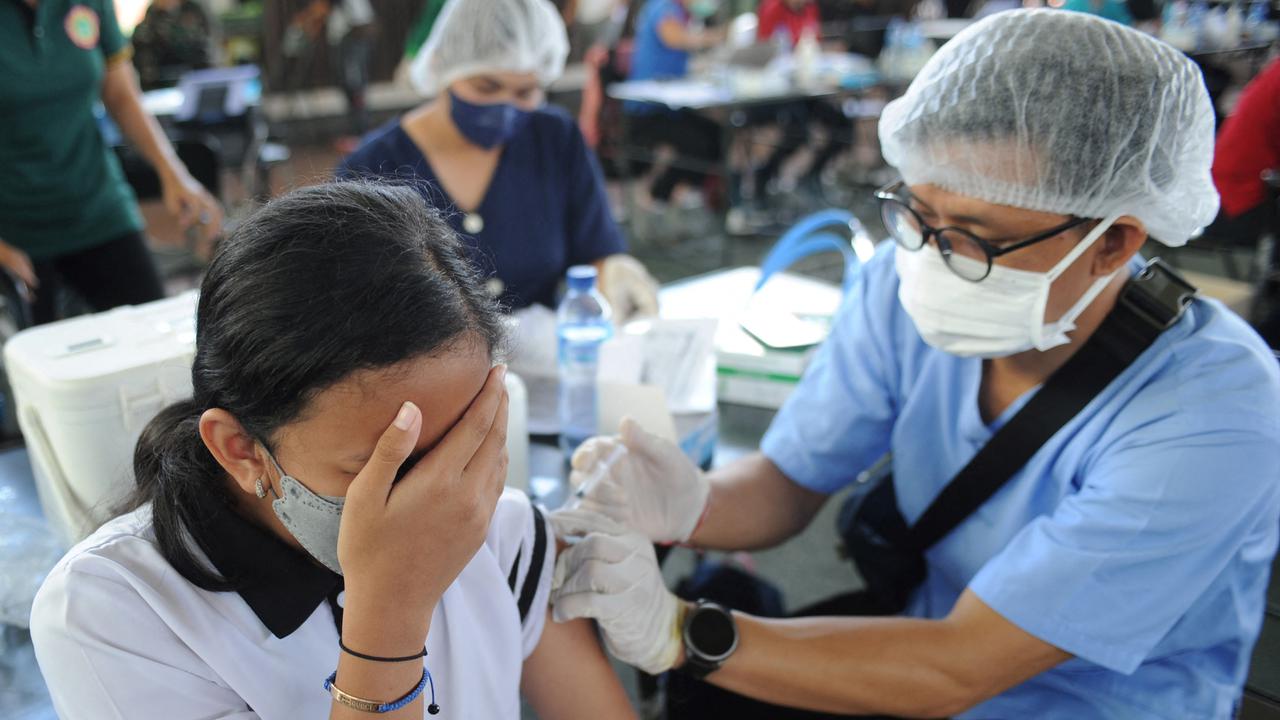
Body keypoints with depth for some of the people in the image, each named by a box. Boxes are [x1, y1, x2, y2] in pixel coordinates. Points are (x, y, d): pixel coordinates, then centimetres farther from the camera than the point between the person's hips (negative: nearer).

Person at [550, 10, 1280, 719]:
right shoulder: (909, 286, -13)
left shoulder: (1208, 415, -27)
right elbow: (789, 483, -6)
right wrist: (691, 505, -28)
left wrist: (678, 632, -34)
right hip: (933, 637, 4)